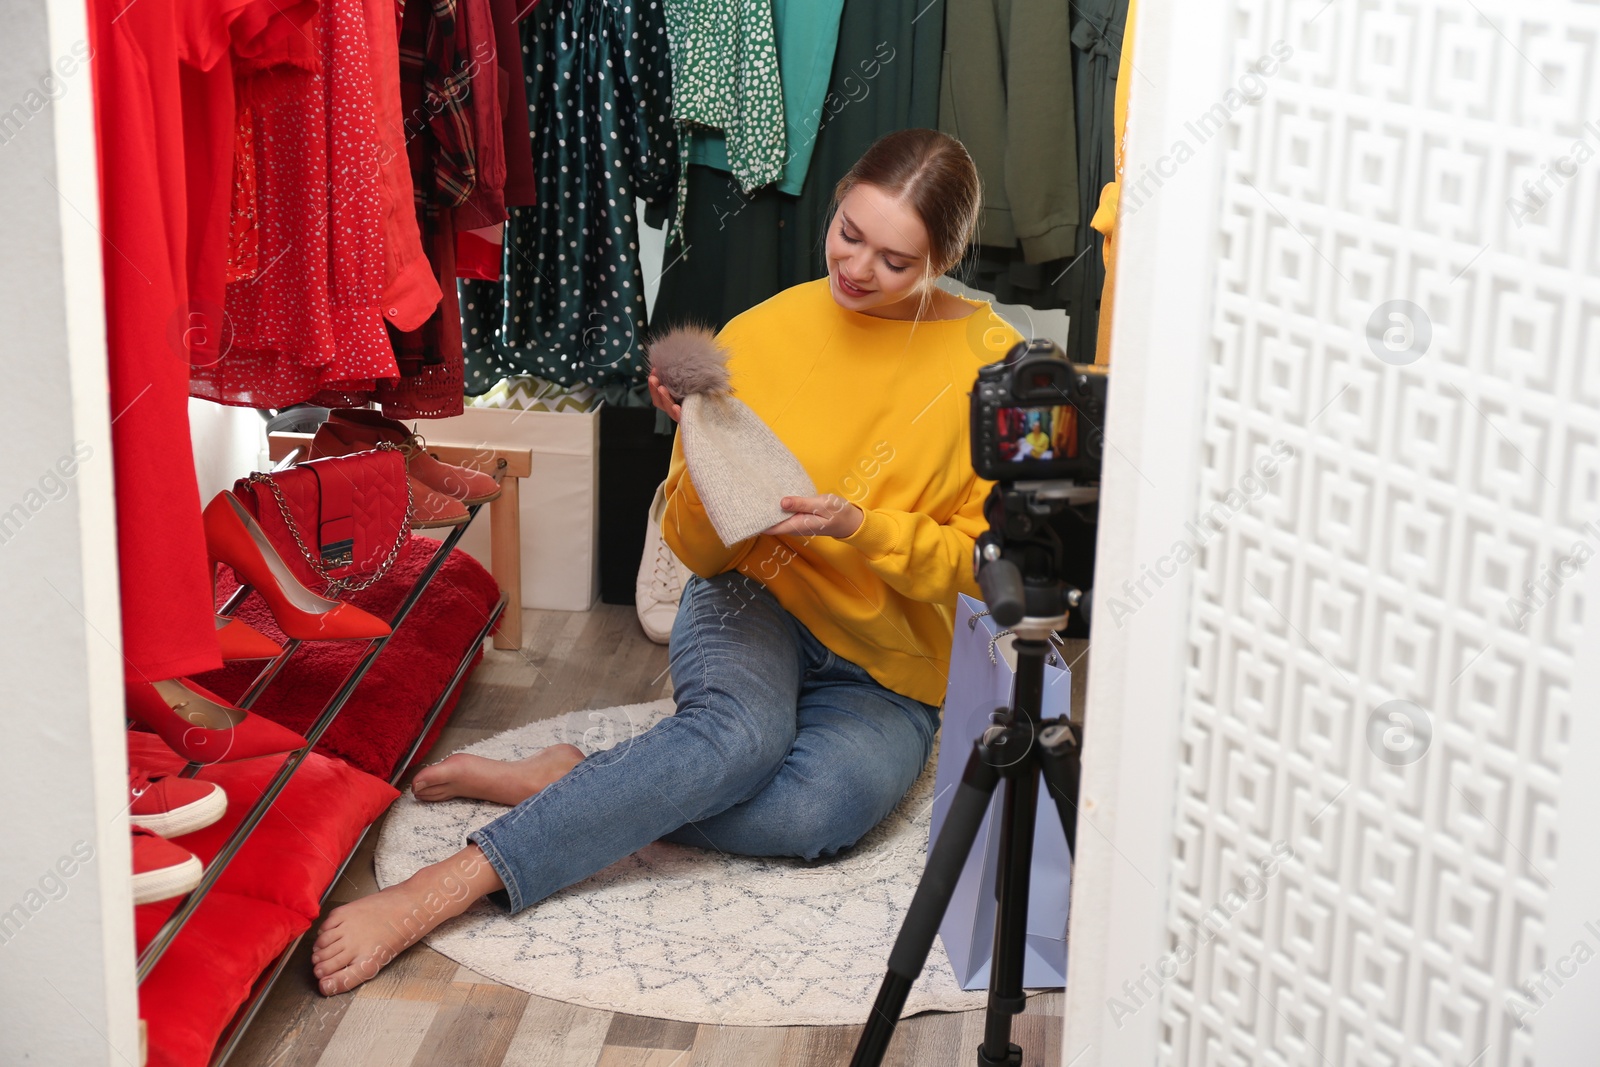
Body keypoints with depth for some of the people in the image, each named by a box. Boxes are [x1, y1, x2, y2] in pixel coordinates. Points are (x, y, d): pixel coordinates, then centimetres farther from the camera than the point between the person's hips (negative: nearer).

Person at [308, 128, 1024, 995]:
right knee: (742, 729, -38)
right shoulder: (760, 336, -2)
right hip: (755, 604, 0)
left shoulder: (991, 364, -6)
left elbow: (983, 560, -5)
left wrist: (860, 527, -21)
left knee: (822, 806, -35)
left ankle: (562, 782, -22)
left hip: (888, 673, 1)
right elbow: (696, 547, 2)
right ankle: (437, 891, -41)